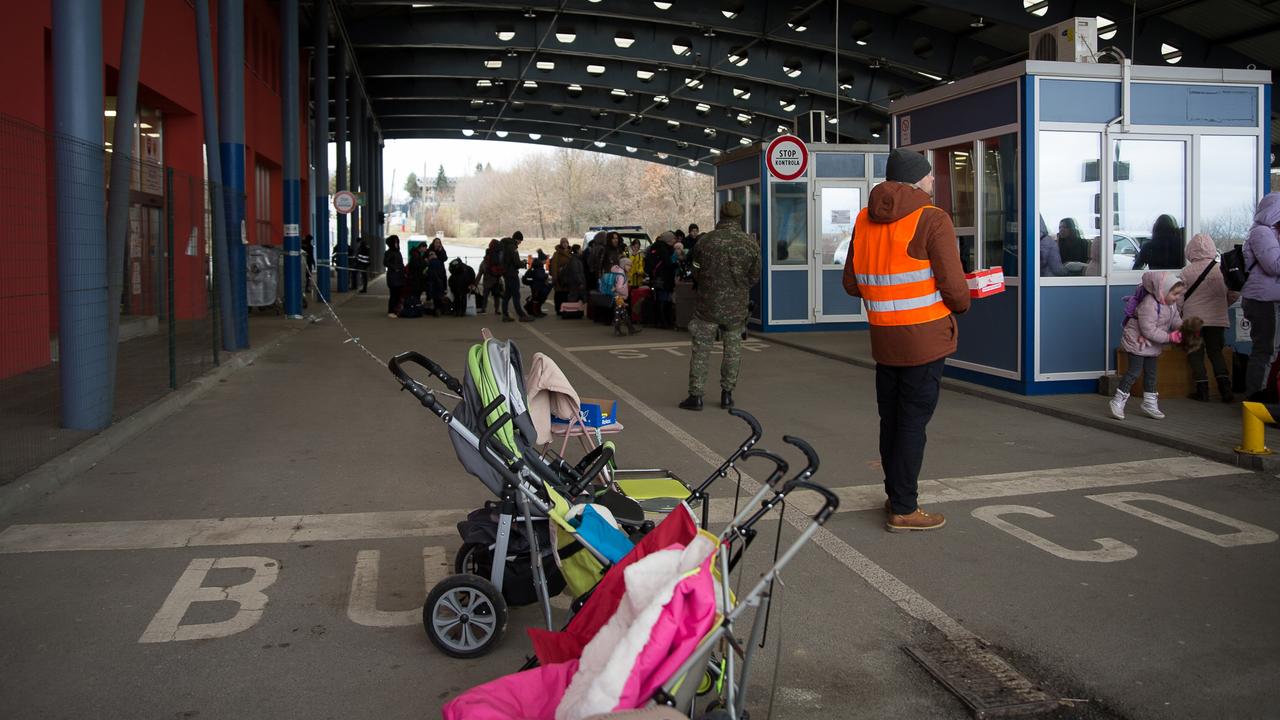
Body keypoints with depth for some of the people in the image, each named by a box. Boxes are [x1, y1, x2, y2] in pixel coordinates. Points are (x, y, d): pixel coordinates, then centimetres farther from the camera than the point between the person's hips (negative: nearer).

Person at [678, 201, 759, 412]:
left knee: (701, 349, 4)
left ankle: (696, 395, 4)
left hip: (708, 304, -1)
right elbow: (754, 278, 3)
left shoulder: (707, 240, -9)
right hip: (737, 307, 1)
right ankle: (727, 394, 16)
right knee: (733, 349, 13)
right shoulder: (750, 244, -5)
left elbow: (696, 272, 3)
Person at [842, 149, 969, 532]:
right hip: (925, 338, -6)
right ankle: (903, 510, 6)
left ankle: (896, 496, 29)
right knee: (913, 421, 0)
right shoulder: (932, 220, -11)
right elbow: (954, 287, -14)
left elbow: (851, 283, 11)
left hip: (883, 339, 6)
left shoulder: (864, 220, 8)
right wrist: (960, 304, 7)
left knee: (891, 418, 16)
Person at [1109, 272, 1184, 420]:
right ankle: (1118, 401, 0)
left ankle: (1150, 403, 24)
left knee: (1151, 373, 14)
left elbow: (1176, 320, 5)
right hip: (1138, 341, -9)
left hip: (1153, 345, 9)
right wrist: (1170, 337, -29)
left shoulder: (1171, 304, -3)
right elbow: (1149, 331, -32)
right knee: (1134, 371, -8)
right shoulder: (1149, 305, -32)